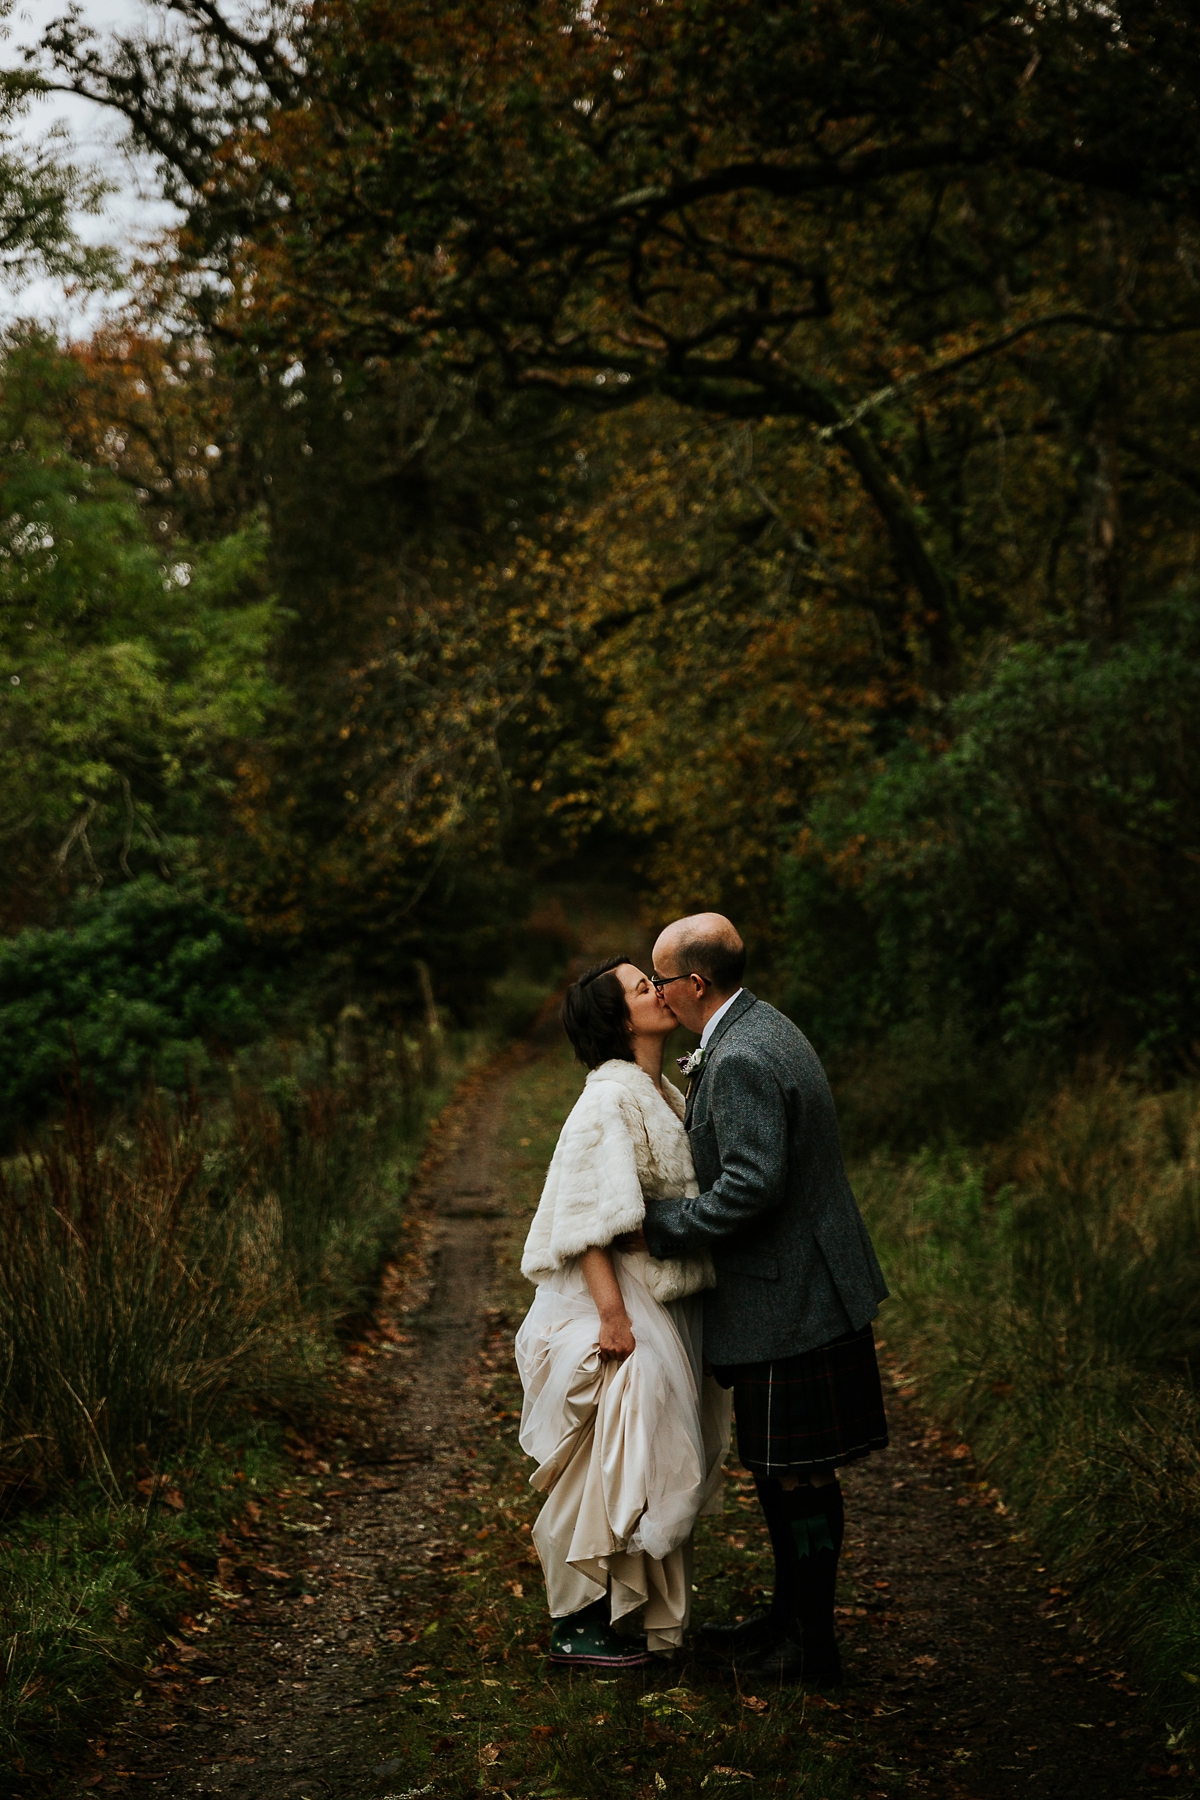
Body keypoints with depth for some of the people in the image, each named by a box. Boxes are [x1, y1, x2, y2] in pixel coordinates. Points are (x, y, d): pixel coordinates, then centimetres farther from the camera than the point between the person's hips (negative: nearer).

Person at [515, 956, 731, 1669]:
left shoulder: (665, 1094, 12)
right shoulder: (610, 1099, -17)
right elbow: (588, 1217, -21)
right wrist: (612, 1313, -24)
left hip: (668, 1305, 9)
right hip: (619, 1303, -9)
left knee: (652, 1464, 15)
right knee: (610, 1467, -3)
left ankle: (638, 1611, 26)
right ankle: (579, 1623, 8)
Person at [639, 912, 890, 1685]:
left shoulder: (741, 1059, -22)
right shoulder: (764, 1029, 11)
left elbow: (752, 1185, -27)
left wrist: (660, 1224, -16)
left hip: (789, 1296, -10)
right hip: (798, 1284, 10)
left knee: (799, 1475, 1)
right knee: (779, 1468, 19)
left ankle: (813, 1645, 11)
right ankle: (790, 1613, 32)